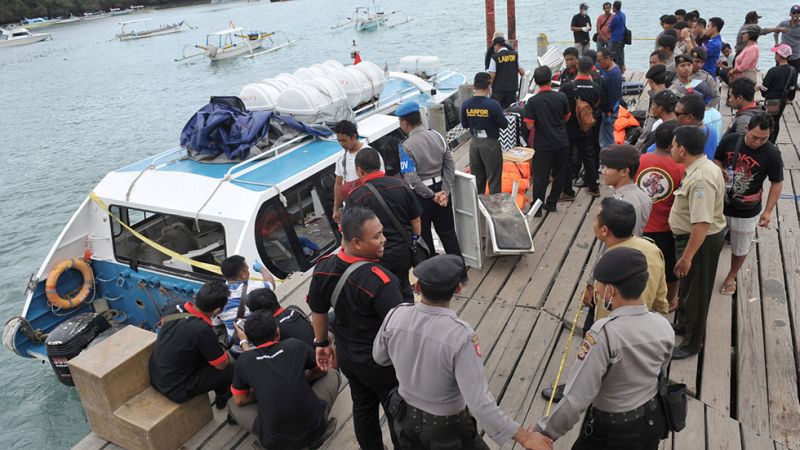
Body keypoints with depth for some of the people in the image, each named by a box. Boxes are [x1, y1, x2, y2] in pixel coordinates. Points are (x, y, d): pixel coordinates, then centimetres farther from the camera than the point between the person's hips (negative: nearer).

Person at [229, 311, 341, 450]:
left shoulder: (244, 360, 0)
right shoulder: (295, 345, 1)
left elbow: (239, 401, 14)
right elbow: (321, 371, 19)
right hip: (313, 429, 1)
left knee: (233, 405, 24)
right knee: (332, 374, 23)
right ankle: (319, 431, 12)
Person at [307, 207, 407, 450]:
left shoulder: (323, 267, -15)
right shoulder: (379, 280, -35)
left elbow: (318, 311, -1)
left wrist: (322, 343, 15)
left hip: (347, 357, 6)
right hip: (383, 364, -6)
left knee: (363, 408, 27)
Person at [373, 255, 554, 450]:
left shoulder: (396, 315, -22)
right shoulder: (461, 336, -37)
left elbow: (380, 356, -1)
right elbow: (479, 402, -36)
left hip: (407, 414, 4)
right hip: (445, 425, -4)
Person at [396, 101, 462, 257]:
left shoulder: (406, 147, -18)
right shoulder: (437, 136, -1)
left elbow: (412, 178, -21)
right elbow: (450, 165, -1)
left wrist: (432, 196, -13)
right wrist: (445, 192, -3)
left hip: (421, 195, -5)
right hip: (440, 188, 6)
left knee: (424, 236, 11)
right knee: (447, 231, 18)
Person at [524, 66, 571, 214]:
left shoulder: (533, 101, -13)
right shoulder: (561, 97, -5)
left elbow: (530, 125, -13)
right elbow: (566, 118, 7)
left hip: (543, 146, -3)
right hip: (562, 143, 3)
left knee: (540, 177, 5)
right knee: (559, 175, 16)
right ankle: (551, 203, 25)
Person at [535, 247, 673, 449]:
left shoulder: (604, 334, -31)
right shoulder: (663, 326, -12)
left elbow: (576, 400, -30)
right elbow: (660, 375, 5)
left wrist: (543, 432, -19)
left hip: (613, 432, -5)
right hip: (653, 420, 6)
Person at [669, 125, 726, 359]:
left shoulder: (701, 178, -31)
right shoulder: (700, 167, 2)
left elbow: (702, 223, -35)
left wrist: (687, 256, -31)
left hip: (701, 241, -10)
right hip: (692, 236, 10)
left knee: (695, 292, 8)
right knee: (686, 286, 27)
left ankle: (692, 343, 27)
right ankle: (684, 324, 49)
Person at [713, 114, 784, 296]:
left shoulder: (772, 154, -16)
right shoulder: (730, 140, -11)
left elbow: (777, 183, -6)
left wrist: (768, 211, -10)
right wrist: (720, 170, -16)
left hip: (746, 212, -1)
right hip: (720, 205, 2)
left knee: (740, 248, 16)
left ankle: (731, 276, 40)